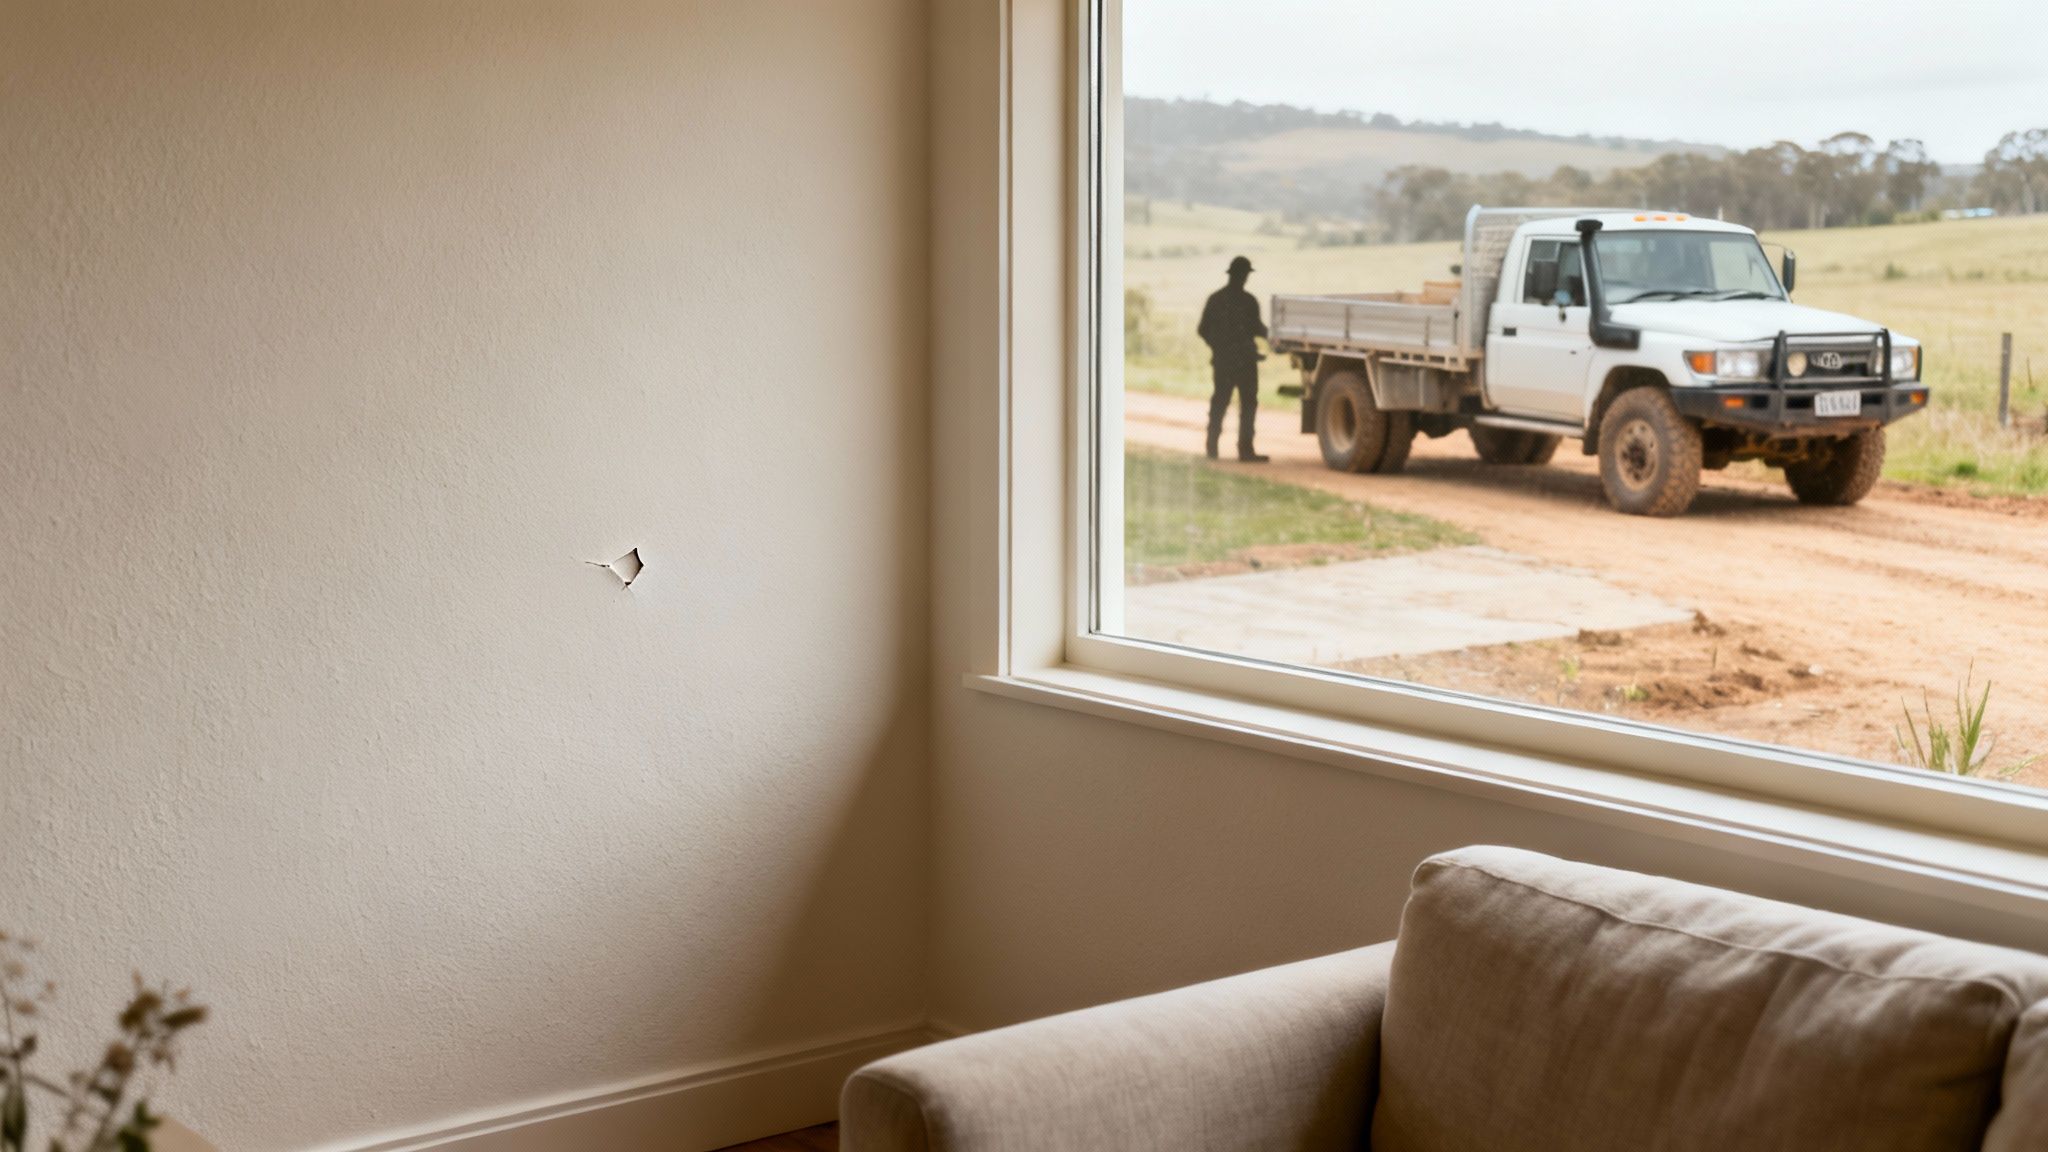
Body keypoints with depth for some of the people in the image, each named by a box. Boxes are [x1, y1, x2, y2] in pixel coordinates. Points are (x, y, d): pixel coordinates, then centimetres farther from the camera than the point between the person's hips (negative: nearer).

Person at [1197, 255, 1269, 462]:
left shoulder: (1215, 299, 5)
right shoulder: (1248, 301, -12)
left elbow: (1203, 330, 7)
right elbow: (1257, 329, -11)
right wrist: (1266, 332, 11)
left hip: (1222, 359, 6)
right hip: (1244, 359, -6)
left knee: (1219, 403, 13)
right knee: (1248, 404, -1)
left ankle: (1212, 447, 12)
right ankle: (1245, 450, -6)